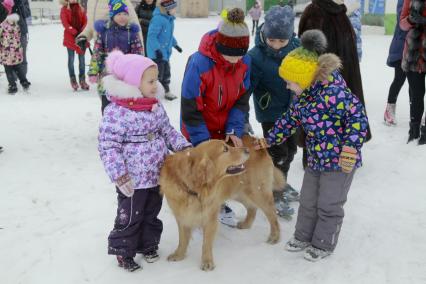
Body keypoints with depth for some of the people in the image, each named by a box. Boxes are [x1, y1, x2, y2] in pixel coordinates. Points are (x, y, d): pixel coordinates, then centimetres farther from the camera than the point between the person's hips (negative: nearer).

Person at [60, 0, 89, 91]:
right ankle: (73, 80, 11)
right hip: (70, 37, -2)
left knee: (82, 59, 5)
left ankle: (82, 80, 12)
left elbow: (85, 21, 5)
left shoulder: (81, 8, 9)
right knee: (71, 59, 2)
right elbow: (65, 23, -9)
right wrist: (75, 32, -18)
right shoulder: (64, 9, 0)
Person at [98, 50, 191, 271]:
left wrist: (184, 147, -1)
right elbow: (108, 146, -19)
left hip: (157, 175, 6)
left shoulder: (156, 106, 2)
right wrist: (120, 175, -22)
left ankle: (148, 244, 40)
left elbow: (168, 131, 12)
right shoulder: (116, 111, -20)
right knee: (129, 217, 9)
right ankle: (123, 251, 29)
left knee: (151, 214, 21)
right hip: (133, 179, -6)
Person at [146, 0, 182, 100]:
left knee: (166, 72, 19)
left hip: (166, 52, 9)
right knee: (158, 74, -6)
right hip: (156, 53, -9)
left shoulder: (170, 19, 6)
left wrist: (175, 45, 29)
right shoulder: (158, 19, -24)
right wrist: (157, 50, -31)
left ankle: (166, 92, 33)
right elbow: (152, 36, -26)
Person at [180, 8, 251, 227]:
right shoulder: (199, 63, -32)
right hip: (199, 132, -5)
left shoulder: (244, 61, -15)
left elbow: (242, 98, -4)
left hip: (225, 131, 5)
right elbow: (190, 108, -25)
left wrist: (234, 130, -16)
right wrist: (204, 143, -23)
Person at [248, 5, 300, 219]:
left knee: (290, 149, 21)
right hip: (271, 113, -6)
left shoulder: (297, 46, -12)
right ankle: (274, 195, 22)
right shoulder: (256, 56, -25)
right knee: (277, 153, 2)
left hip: (293, 110, 6)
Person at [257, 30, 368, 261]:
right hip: (316, 158, 8)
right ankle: (303, 237, 37)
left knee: (329, 205, 7)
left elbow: (357, 115, -25)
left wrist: (351, 147, -29)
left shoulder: (333, 91, -25)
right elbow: (289, 119, 16)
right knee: (307, 201, 19)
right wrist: (269, 140, 20)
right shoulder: (303, 96, 3)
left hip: (339, 161, -8)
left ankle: (324, 245, 26)